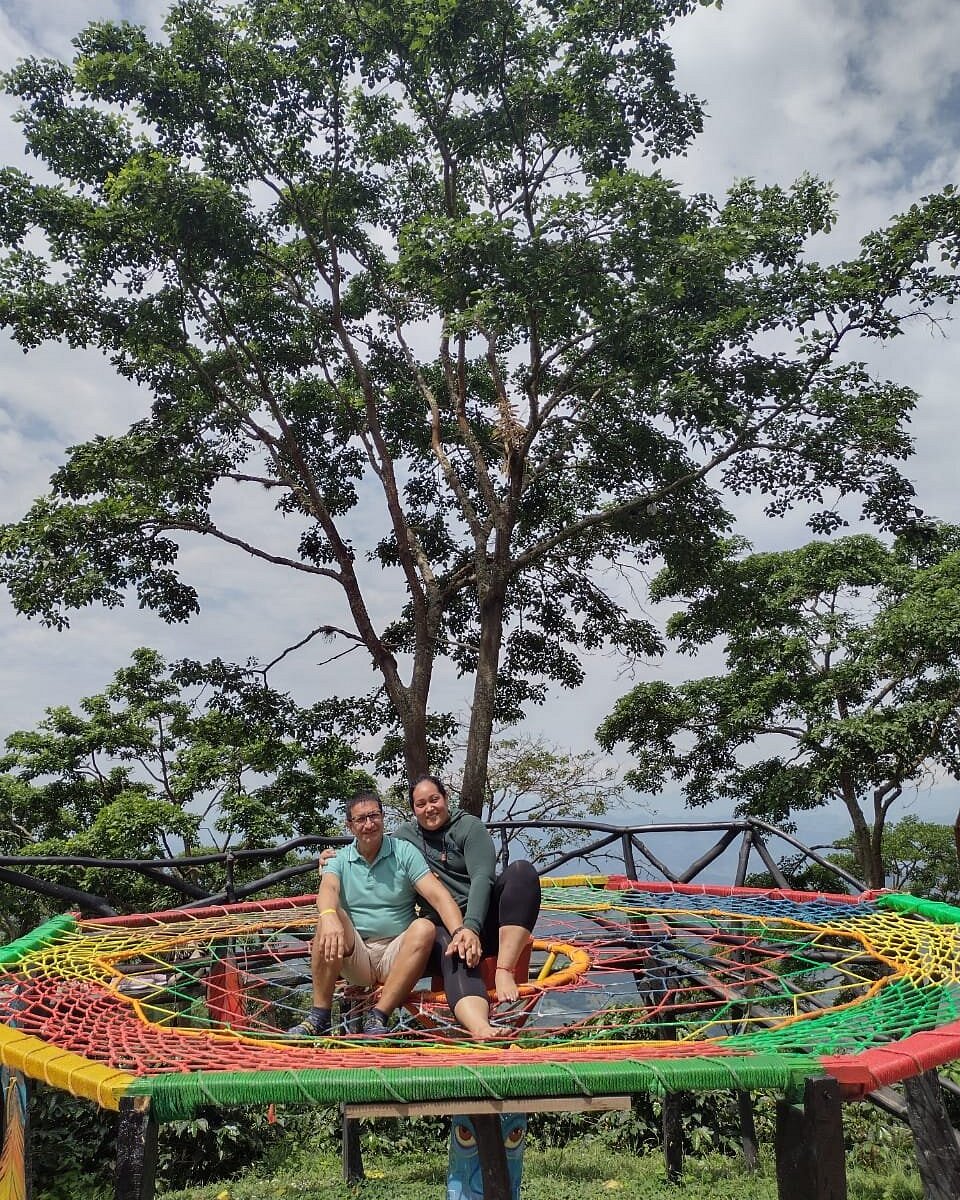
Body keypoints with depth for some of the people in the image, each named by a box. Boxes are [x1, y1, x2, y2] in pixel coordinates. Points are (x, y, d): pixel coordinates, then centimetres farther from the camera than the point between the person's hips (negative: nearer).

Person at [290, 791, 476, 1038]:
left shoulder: (404, 852, 2)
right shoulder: (340, 859, 6)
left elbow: (437, 895, -11)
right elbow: (328, 888, -18)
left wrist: (459, 930, -32)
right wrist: (329, 917, -42)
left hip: (396, 955, -1)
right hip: (354, 956, 1)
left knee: (424, 928, -30)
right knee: (331, 917, -26)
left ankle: (378, 1018, -30)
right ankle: (318, 1018, -26)